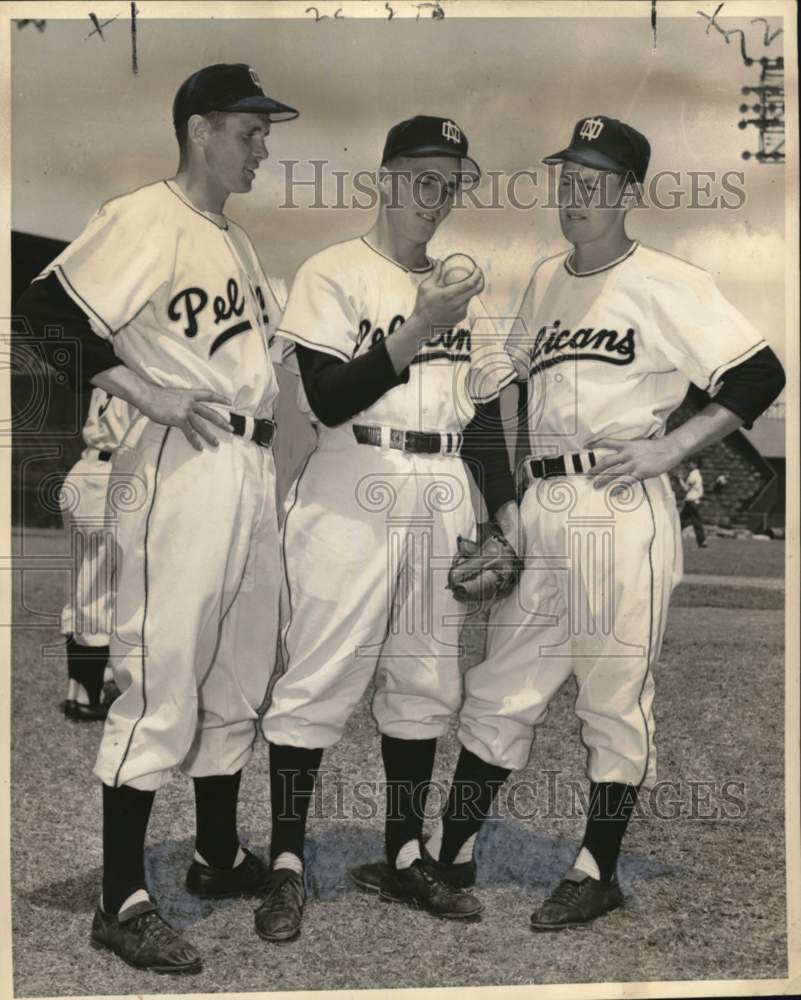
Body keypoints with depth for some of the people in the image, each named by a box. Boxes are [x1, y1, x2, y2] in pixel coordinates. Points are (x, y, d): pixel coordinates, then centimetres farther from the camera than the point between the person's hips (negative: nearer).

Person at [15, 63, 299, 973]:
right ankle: (121, 901, 7)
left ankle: (219, 856, 32)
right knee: (160, 690, -5)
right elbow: (43, 311, -16)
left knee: (238, 683, 16)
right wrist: (146, 393, -18)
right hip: (182, 466, -9)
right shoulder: (142, 219, -7)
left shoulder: (236, 241, 19)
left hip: (252, 470, 9)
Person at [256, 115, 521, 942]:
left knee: (424, 683, 10)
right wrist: (420, 329, -18)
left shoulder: (460, 288, 16)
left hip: (441, 503, 6)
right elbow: (329, 400, -12)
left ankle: (404, 858, 23)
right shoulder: (333, 274, -2)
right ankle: (286, 866, 11)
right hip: (350, 501, -6)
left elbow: (483, 412, 16)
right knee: (319, 682, -3)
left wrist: (507, 513, 10)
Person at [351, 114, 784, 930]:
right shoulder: (545, 281, 16)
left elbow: (760, 375, -8)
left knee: (616, 697, 3)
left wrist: (670, 448, -14)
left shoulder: (665, 283, -4)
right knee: (500, 688, 11)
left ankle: (597, 872, 18)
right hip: (541, 510, 7)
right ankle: (448, 854, 22)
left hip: (621, 511, -6)